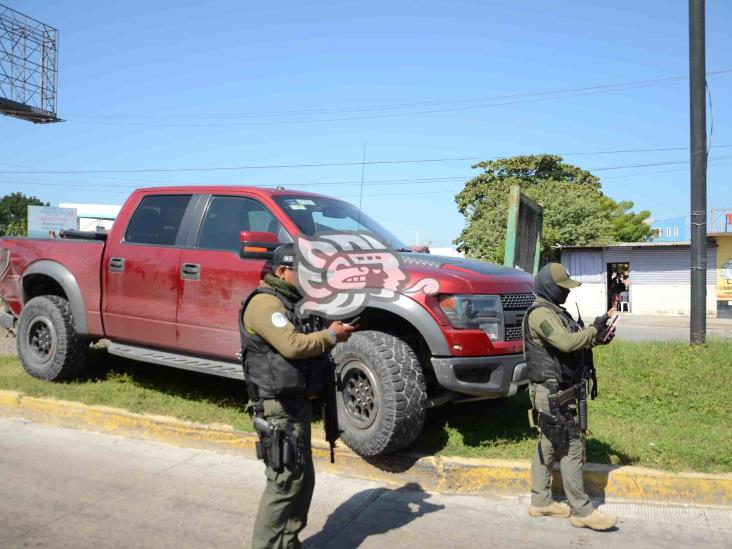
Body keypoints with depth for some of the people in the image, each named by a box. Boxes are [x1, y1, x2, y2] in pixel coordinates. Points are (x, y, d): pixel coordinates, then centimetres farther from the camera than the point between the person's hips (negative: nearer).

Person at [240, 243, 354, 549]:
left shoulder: (294, 302, 17)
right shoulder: (265, 302, -16)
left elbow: (307, 340, 18)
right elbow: (292, 345, -27)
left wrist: (336, 327, 1)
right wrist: (331, 336, -14)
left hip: (297, 402, 10)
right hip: (278, 407, -10)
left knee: (303, 479, 16)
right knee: (285, 481, -6)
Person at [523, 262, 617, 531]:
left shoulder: (554, 311, 16)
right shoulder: (541, 313, -17)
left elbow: (571, 343, 20)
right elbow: (566, 342, -29)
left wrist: (596, 339, 3)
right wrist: (594, 329, -16)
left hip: (557, 390, 10)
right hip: (552, 392, -10)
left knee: (548, 445, 14)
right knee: (570, 448, -6)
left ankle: (541, 501, 23)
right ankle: (581, 511, 2)